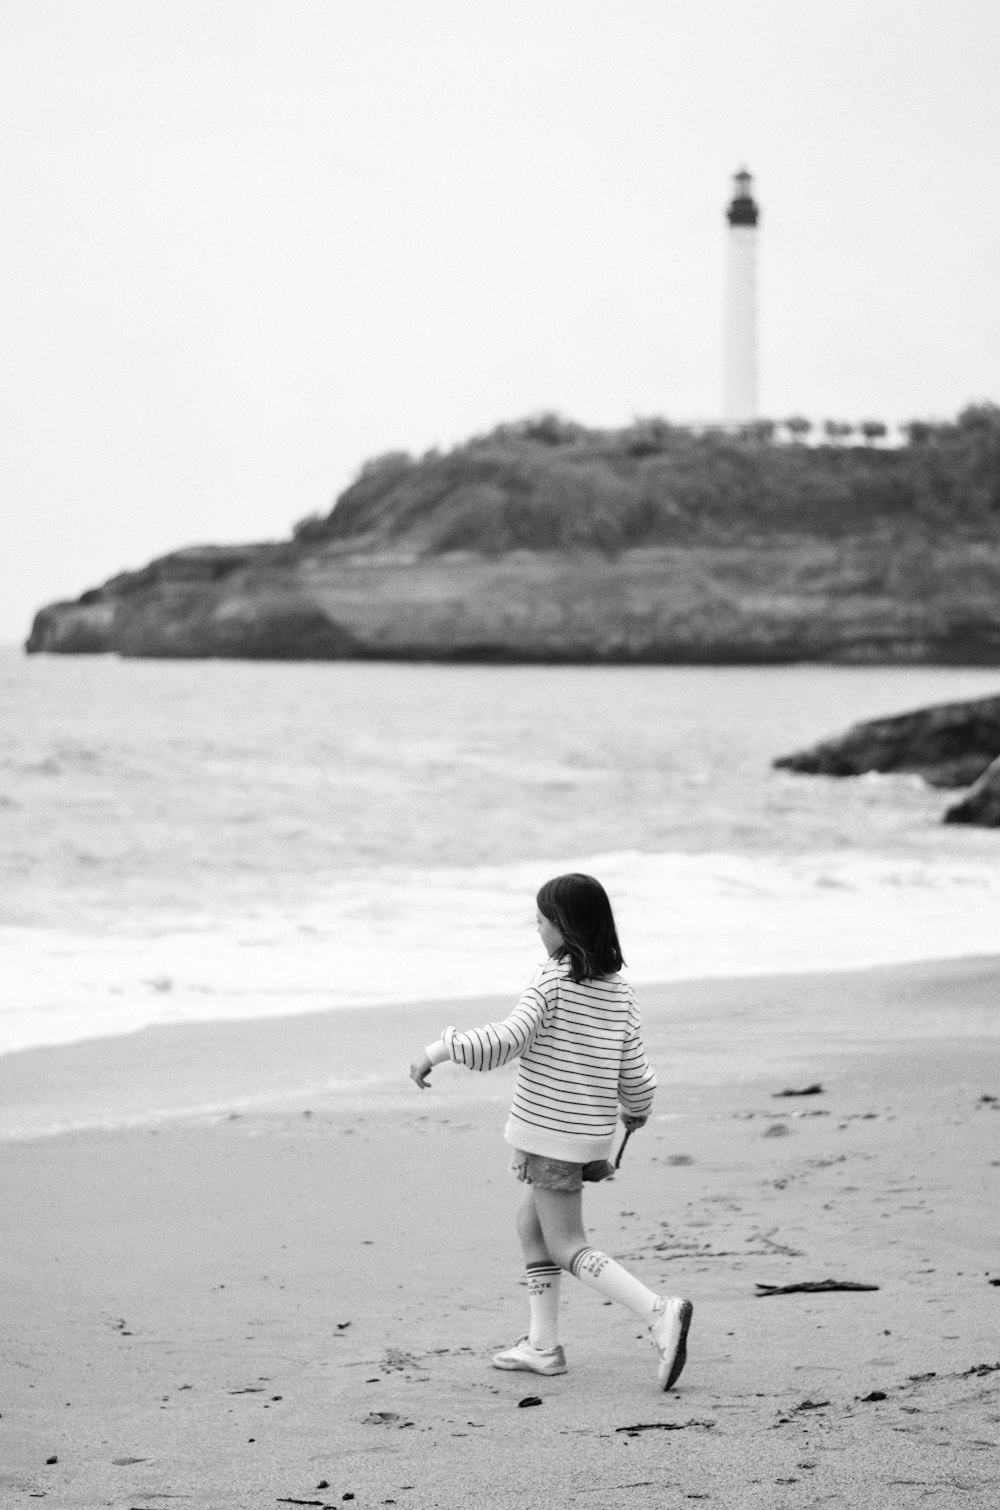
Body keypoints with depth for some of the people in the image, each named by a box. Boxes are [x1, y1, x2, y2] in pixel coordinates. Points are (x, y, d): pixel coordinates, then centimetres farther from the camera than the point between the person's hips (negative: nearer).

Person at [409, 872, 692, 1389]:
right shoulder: (619, 992, 3)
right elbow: (633, 1072, 6)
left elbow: (507, 1040, -26)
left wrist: (439, 1049, -18)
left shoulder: (553, 981, -16)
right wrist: (637, 1109, 26)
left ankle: (660, 1312, -19)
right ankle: (542, 1345, 22)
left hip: (549, 1132, -7)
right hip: (592, 1131, 7)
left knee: (567, 1247, -1)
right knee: (530, 1224, 22)